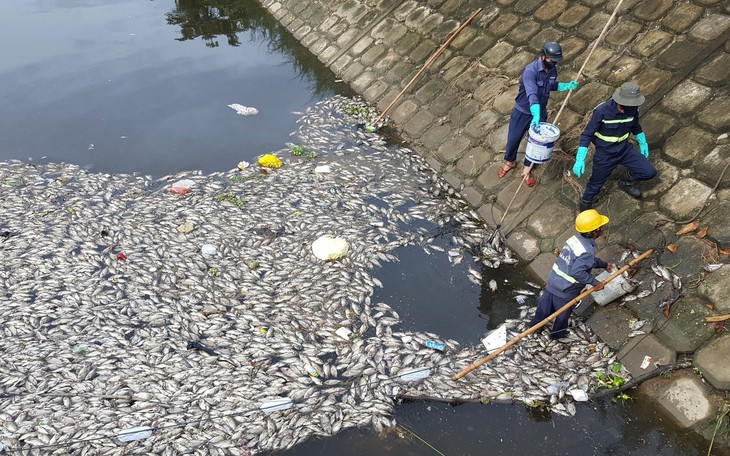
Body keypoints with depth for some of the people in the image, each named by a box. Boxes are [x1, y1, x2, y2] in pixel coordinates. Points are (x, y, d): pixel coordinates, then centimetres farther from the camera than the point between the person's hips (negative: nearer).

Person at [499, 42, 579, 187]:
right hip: (522, 112, -5)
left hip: (540, 112, 5)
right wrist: (535, 115, -52)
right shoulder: (530, 70, -27)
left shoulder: (553, 70, -4)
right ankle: (510, 162, 38)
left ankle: (526, 170, 29)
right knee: (513, 140, 9)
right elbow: (532, 94, -40)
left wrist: (567, 86, -1)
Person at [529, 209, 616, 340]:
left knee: (545, 307, 27)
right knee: (563, 314, 21)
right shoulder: (588, 250, -27)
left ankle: (535, 326, 48)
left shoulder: (575, 239, -1)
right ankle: (557, 335, 45)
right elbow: (577, 272, -34)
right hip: (565, 291, -6)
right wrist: (595, 283, -23)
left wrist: (604, 264, 22)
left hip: (552, 283, 6)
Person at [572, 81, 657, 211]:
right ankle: (585, 204, 38)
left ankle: (626, 182, 25)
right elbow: (587, 135, -21)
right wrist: (580, 160, -27)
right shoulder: (602, 111, -27)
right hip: (605, 153, -4)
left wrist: (643, 144, 22)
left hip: (624, 149, 4)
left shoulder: (633, 109, -11)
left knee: (649, 172, -5)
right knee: (595, 184, 8)